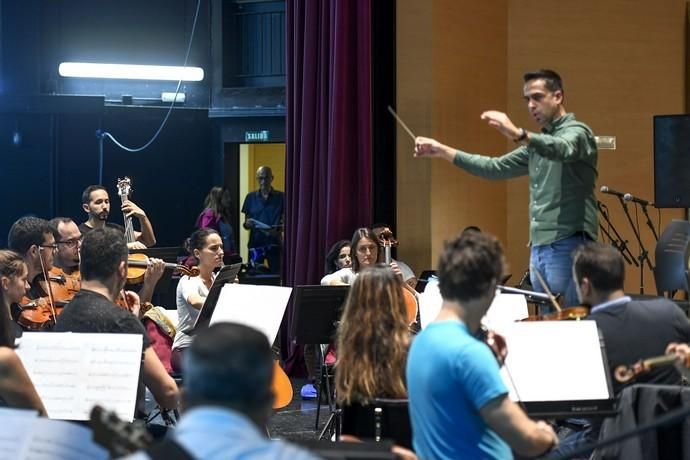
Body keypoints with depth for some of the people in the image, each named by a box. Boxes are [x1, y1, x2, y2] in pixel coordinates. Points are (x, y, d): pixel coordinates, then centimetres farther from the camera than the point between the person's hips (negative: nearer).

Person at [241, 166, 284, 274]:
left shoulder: (281, 197, 2)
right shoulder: (251, 197, 7)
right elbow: (245, 224, 10)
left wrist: (277, 230, -18)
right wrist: (247, 224, -13)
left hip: (274, 244, -1)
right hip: (255, 243, 1)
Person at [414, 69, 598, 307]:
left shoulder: (577, 131, -5)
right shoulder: (538, 142, 21)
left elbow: (563, 149, -29)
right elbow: (497, 168, 22)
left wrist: (518, 134, -47)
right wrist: (444, 151, 14)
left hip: (568, 245, -9)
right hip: (539, 246, 9)